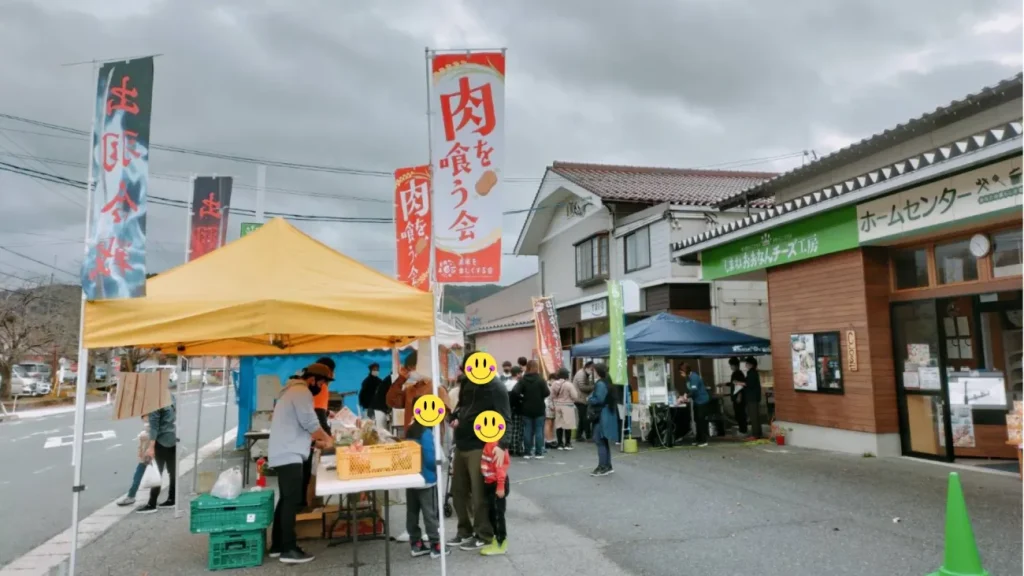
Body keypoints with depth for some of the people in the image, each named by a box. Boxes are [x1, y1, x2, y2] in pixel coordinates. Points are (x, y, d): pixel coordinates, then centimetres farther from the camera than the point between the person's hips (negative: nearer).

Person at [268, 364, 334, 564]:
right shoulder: (302, 392, -13)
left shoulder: (293, 391, 21)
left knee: (286, 499, 15)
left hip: (283, 454, 11)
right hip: (289, 455, -11)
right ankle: (288, 549, -5)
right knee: (292, 500, -8)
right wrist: (326, 438, -4)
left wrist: (317, 440, 16)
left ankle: (278, 545, 21)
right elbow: (310, 422, -19)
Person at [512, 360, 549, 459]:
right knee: (539, 430, 5)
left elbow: (515, 392, -15)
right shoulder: (540, 380, -10)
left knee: (527, 431, 7)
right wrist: (540, 396, 6)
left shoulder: (523, 380, -5)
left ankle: (527, 452, 9)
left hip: (527, 409, 2)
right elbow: (546, 393, -15)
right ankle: (538, 453, 5)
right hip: (539, 409, -2)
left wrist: (522, 397, 2)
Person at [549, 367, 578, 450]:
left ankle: (560, 444, 14)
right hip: (567, 406, -5)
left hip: (557, 406, 5)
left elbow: (552, 396, 3)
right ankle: (567, 444, 8)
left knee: (558, 425, 10)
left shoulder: (554, 384, -3)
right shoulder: (568, 384, -18)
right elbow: (575, 396, -16)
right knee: (568, 425, 4)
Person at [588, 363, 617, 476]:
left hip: (602, 416, -10)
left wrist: (589, 400, -7)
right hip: (607, 415, 10)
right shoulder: (607, 382, 14)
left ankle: (603, 467, -3)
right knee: (605, 441, 15)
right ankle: (607, 466, 21)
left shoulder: (600, 384, -17)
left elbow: (598, 400, -25)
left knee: (600, 441, -5)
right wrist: (591, 398, 9)